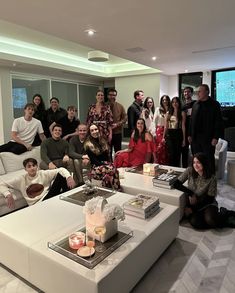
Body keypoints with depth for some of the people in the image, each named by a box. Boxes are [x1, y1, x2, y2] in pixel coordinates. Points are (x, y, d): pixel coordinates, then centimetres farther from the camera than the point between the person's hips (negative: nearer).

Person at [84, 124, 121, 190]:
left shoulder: (103, 141, 18)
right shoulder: (88, 145, -1)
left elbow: (108, 155, 15)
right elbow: (94, 161, -6)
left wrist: (110, 164, -4)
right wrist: (106, 165, -15)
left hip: (107, 165, 5)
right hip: (95, 168, -4)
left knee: (114, 169, -31)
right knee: (111, 170, -35)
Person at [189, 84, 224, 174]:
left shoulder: (214, 104, -2)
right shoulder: (195, 104, 12)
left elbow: (218, 122, -6)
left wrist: (216, 137, -12)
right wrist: (190, 135, 7)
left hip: (208, 138, -4)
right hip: (195, 138, 4)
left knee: (209, 160, 4)